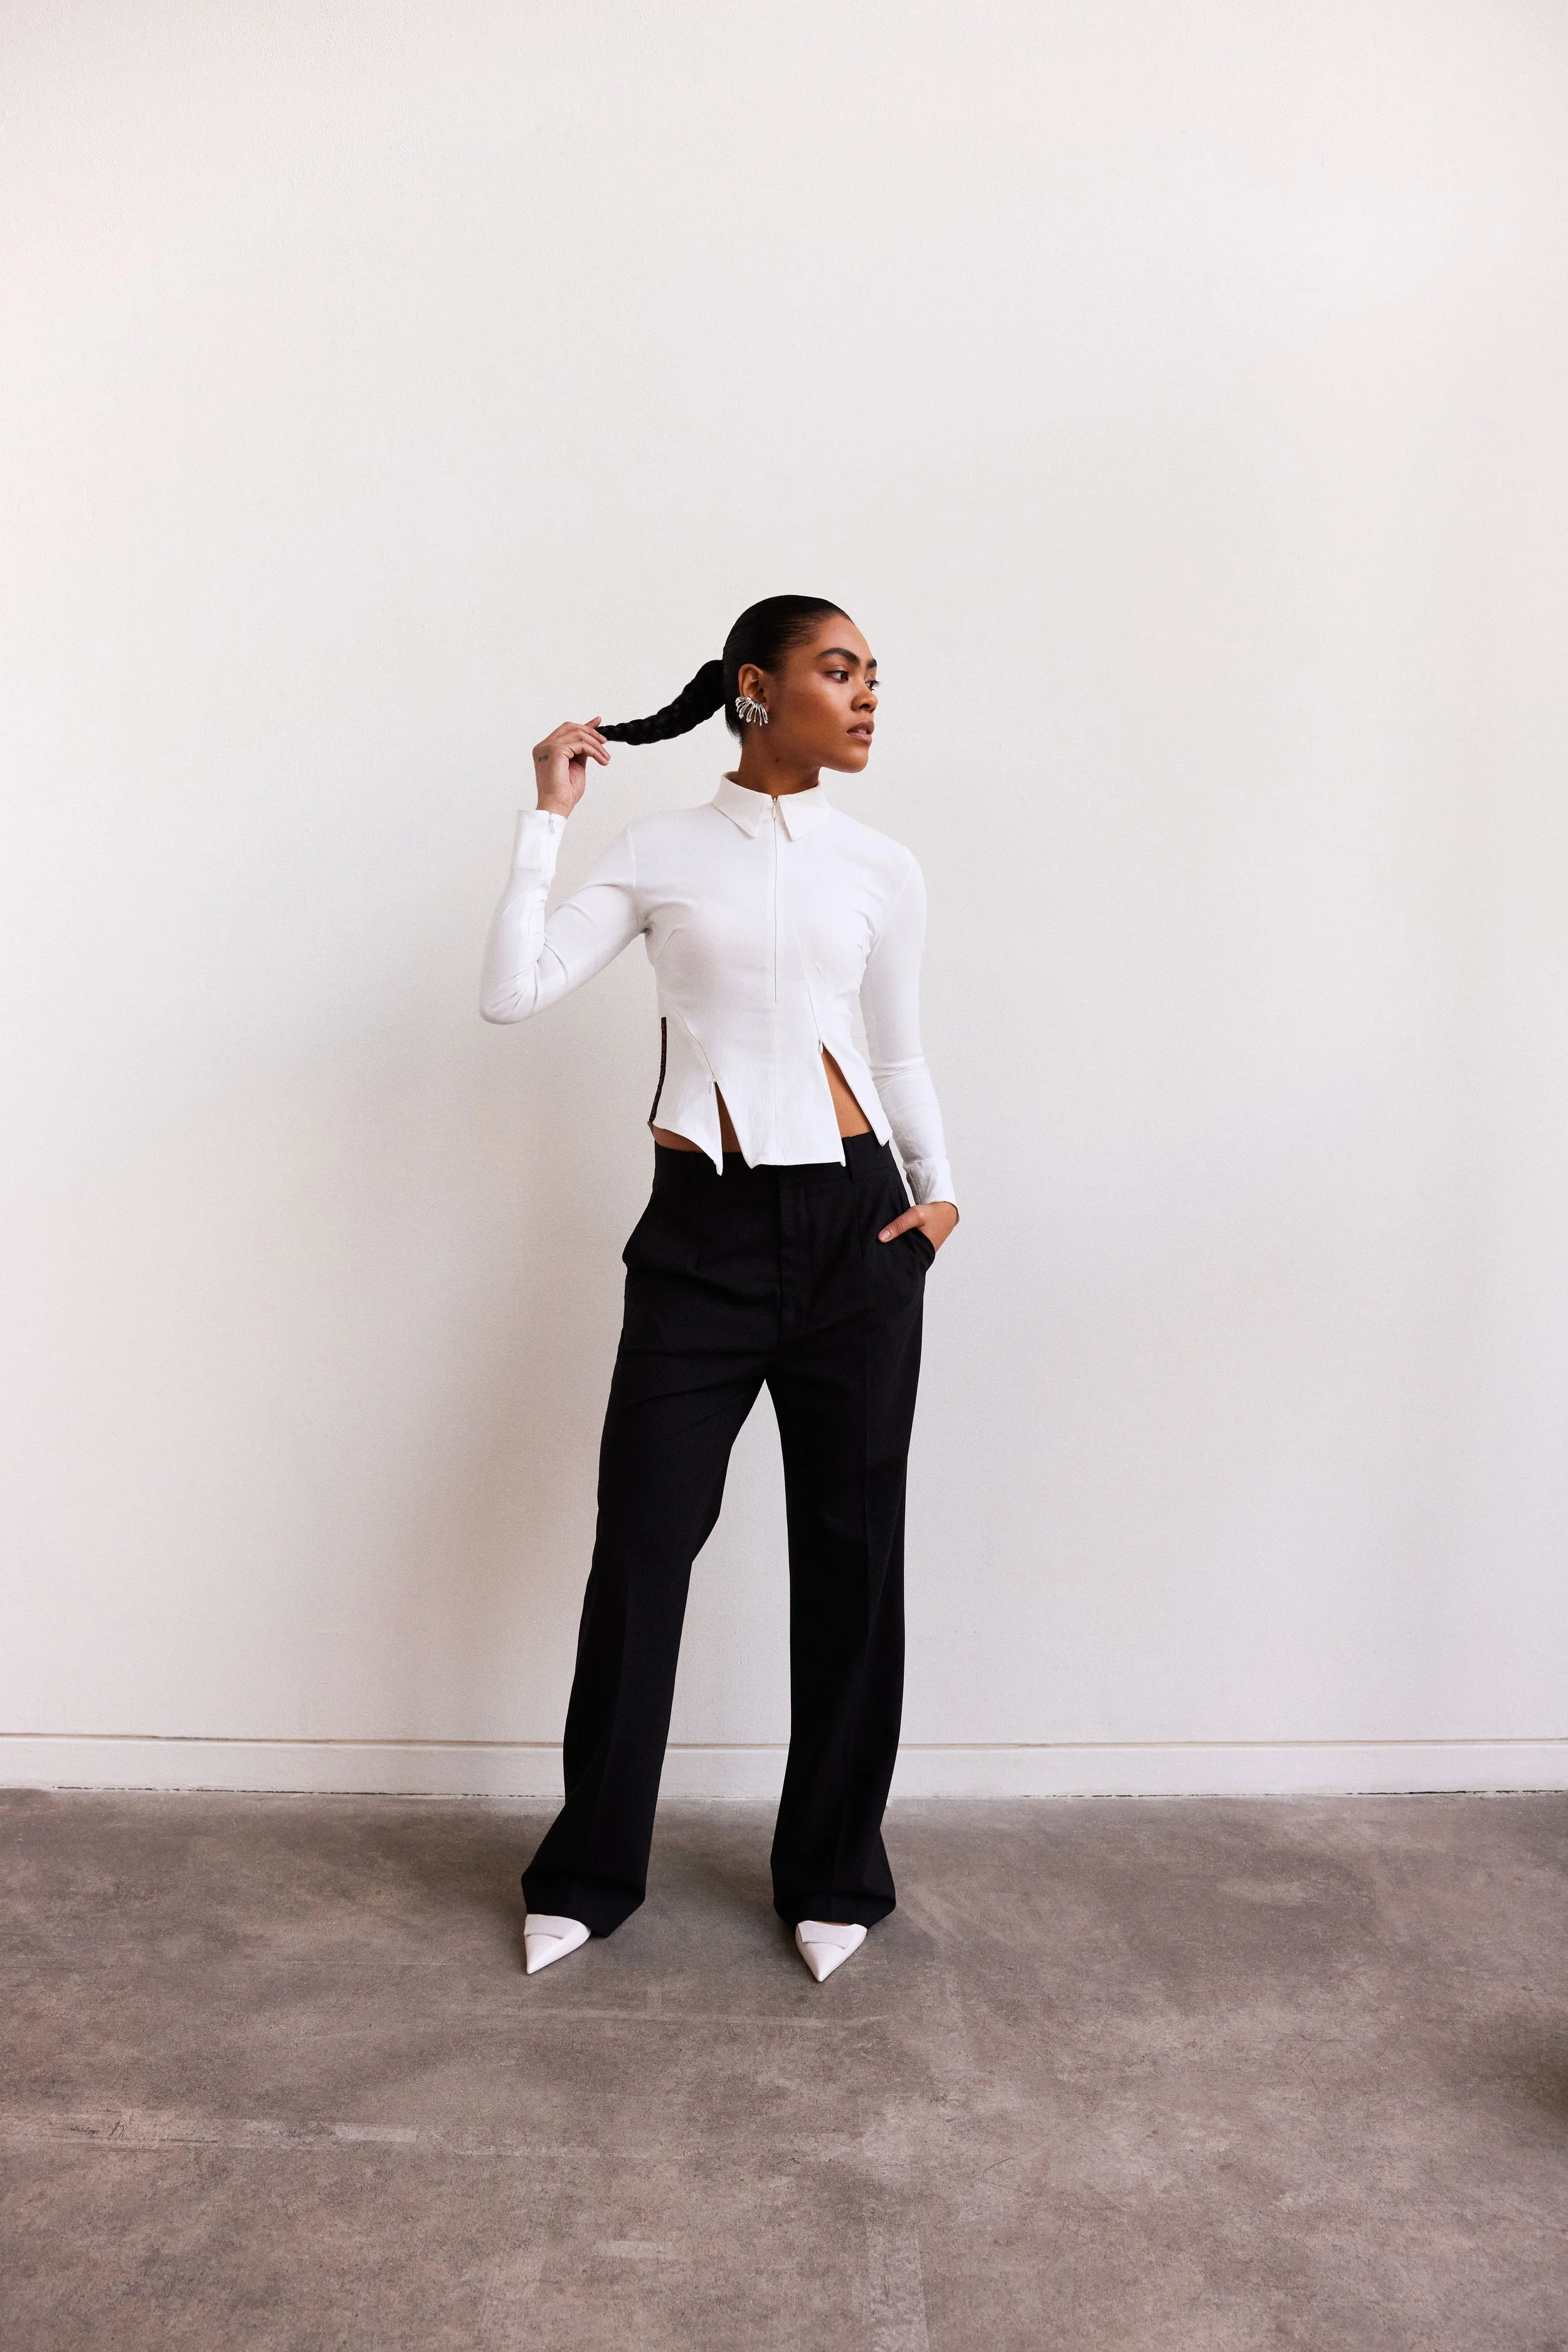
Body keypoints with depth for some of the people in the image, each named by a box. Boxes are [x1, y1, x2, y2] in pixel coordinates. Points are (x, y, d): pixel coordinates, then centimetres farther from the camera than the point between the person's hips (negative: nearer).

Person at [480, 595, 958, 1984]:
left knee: (852, 1551, 7)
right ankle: (590, 1873, 24)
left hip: (855, 1227, 2)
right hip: (702, 1232, -1)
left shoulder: (882, 869, 8)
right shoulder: (660, 855, 3)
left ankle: (832, 1875, 26)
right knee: (643, 1542, 4)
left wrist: (937, 1189, 3)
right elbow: (513, 994, -6)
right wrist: (548, 818, -5)